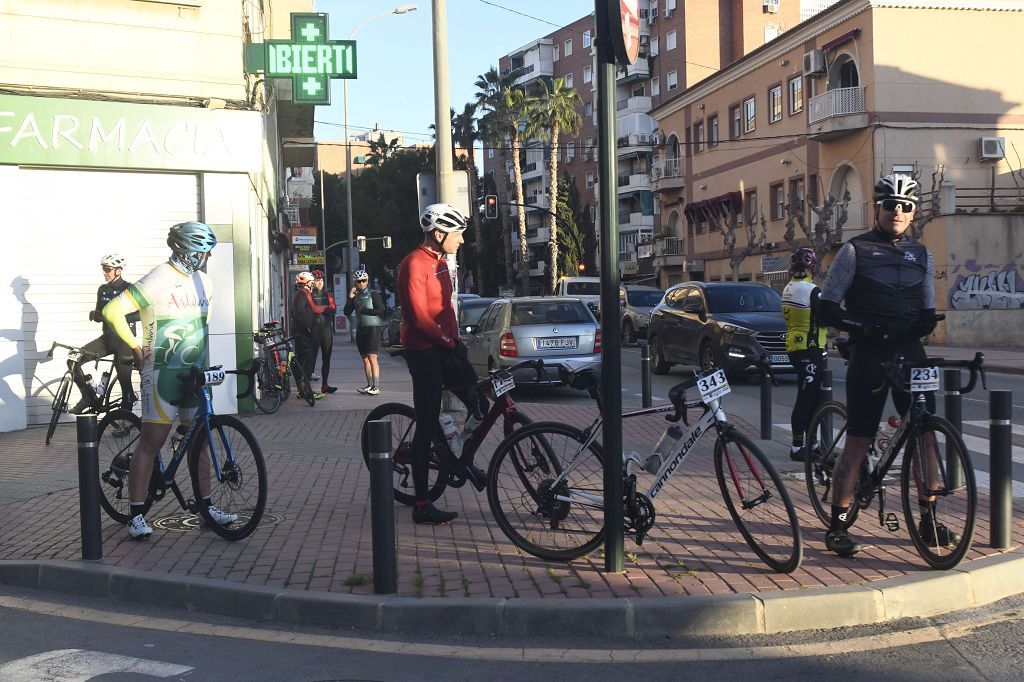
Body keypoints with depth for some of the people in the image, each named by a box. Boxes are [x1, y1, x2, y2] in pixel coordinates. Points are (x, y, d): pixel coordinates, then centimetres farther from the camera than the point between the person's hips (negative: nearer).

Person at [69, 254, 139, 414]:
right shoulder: (103, 289, 12)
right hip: (107, 338, 6)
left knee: (124, 380, -7)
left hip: (123, 339, -6)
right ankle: (89, 397, 3)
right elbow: (100, 315, 16)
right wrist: (94, 314, -8)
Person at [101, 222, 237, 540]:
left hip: (194, 373, 7)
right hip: (162, 373, -7)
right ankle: (136, 515, 3)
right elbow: (112, 311, -18)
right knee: (152, 442, -4)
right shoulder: (159, 279, -15)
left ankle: (206, 506, 19)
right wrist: (136, 347, -10)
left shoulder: (203, 280, 9)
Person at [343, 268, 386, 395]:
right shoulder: (355, 296, 14)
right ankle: (369, 385, 13)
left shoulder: (373, 294, -3)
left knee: (372, 357, -12)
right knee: (365, 358, 8)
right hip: (360, 329, 6)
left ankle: (376, 387, -13)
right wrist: (350, 298, -5)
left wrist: (364, 310, -13)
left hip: (372, 328, -6)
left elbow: (380, 310, -13)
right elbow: (347, 312, 7)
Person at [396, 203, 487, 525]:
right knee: (427, 424, -6)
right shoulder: (415, 264, -15)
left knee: (479, 404, 3)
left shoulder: (440, 262, 16)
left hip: (444, 346, 9)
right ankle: (422, 505, 1)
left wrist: (455, 339, 12)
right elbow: (420, 316, -21)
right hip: (424, 350, -9)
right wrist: (448, 342, -19)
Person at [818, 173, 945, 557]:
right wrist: (862, 327, -17)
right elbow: (827, 308, -3)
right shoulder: (855, 251, 0)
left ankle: (928, 521, 17)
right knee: (858, 442, -3)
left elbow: (928, 315, 15)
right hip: (869, 356, -4)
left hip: (910, 353, 5)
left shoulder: (920, 255, 14)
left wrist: (916, 328, -6)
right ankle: (837, 527, 5)